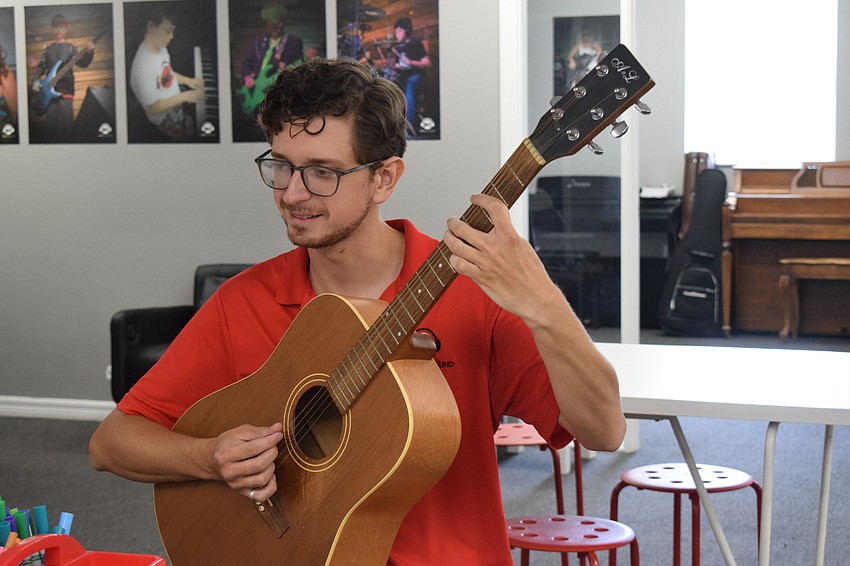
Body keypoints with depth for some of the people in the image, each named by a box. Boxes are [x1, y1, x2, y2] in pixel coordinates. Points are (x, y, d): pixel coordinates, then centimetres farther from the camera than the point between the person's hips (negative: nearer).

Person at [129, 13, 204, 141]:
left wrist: (188, 80, -4)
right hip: (166, 117, -9)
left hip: (176, 99, 9)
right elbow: (153, 108, -29)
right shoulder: (143, 66, -36)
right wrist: (185, 96, -28)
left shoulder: (161, 48, -8)